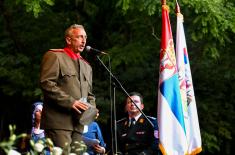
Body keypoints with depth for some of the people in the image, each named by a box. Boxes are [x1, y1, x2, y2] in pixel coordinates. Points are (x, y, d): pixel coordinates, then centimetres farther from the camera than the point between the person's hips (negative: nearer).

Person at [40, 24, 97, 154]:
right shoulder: (54, 56, 2)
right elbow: (46, 83, -10)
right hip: (59, 121, -7)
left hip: (78, 124, 7)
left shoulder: (86, 66, 25)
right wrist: (70, 102, -16)